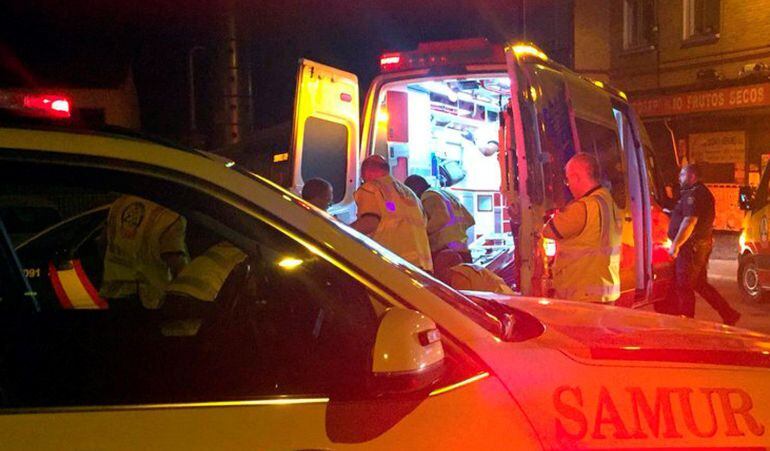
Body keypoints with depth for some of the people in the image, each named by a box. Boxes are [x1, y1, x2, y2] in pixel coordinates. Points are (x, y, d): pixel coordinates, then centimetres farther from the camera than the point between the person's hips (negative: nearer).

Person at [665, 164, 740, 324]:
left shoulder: (694, 194, -16)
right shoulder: (702, 193, 18)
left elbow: (689, 222, -25)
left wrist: (675, 245, -24)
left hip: (691, 247, -11)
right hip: (703, 245, 11)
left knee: (683, 287, -2)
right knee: (700, 284, 17)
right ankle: (729, 315, 17)